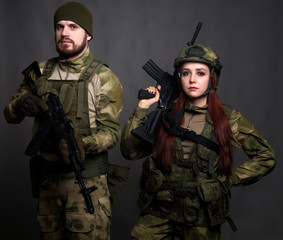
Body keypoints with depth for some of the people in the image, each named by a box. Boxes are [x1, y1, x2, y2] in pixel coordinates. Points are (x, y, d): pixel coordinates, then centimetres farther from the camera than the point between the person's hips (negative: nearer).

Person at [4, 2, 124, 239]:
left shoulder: (103, 78, -8)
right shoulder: (40, 72, 6)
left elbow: (111, 131, -12)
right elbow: (10, 114, 7)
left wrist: (81, 145, -31)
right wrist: (21, 104, -16)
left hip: (87, 180, -4)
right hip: (47, 178, 4)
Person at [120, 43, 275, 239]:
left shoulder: (228, 119, -4)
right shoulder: (166, 113, -2)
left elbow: (266, 158, 5)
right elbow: (130, 151, -7)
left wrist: (229, 180, -2)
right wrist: (143, 108, -11)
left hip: (202, 217, 0)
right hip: (159, 210, 1)